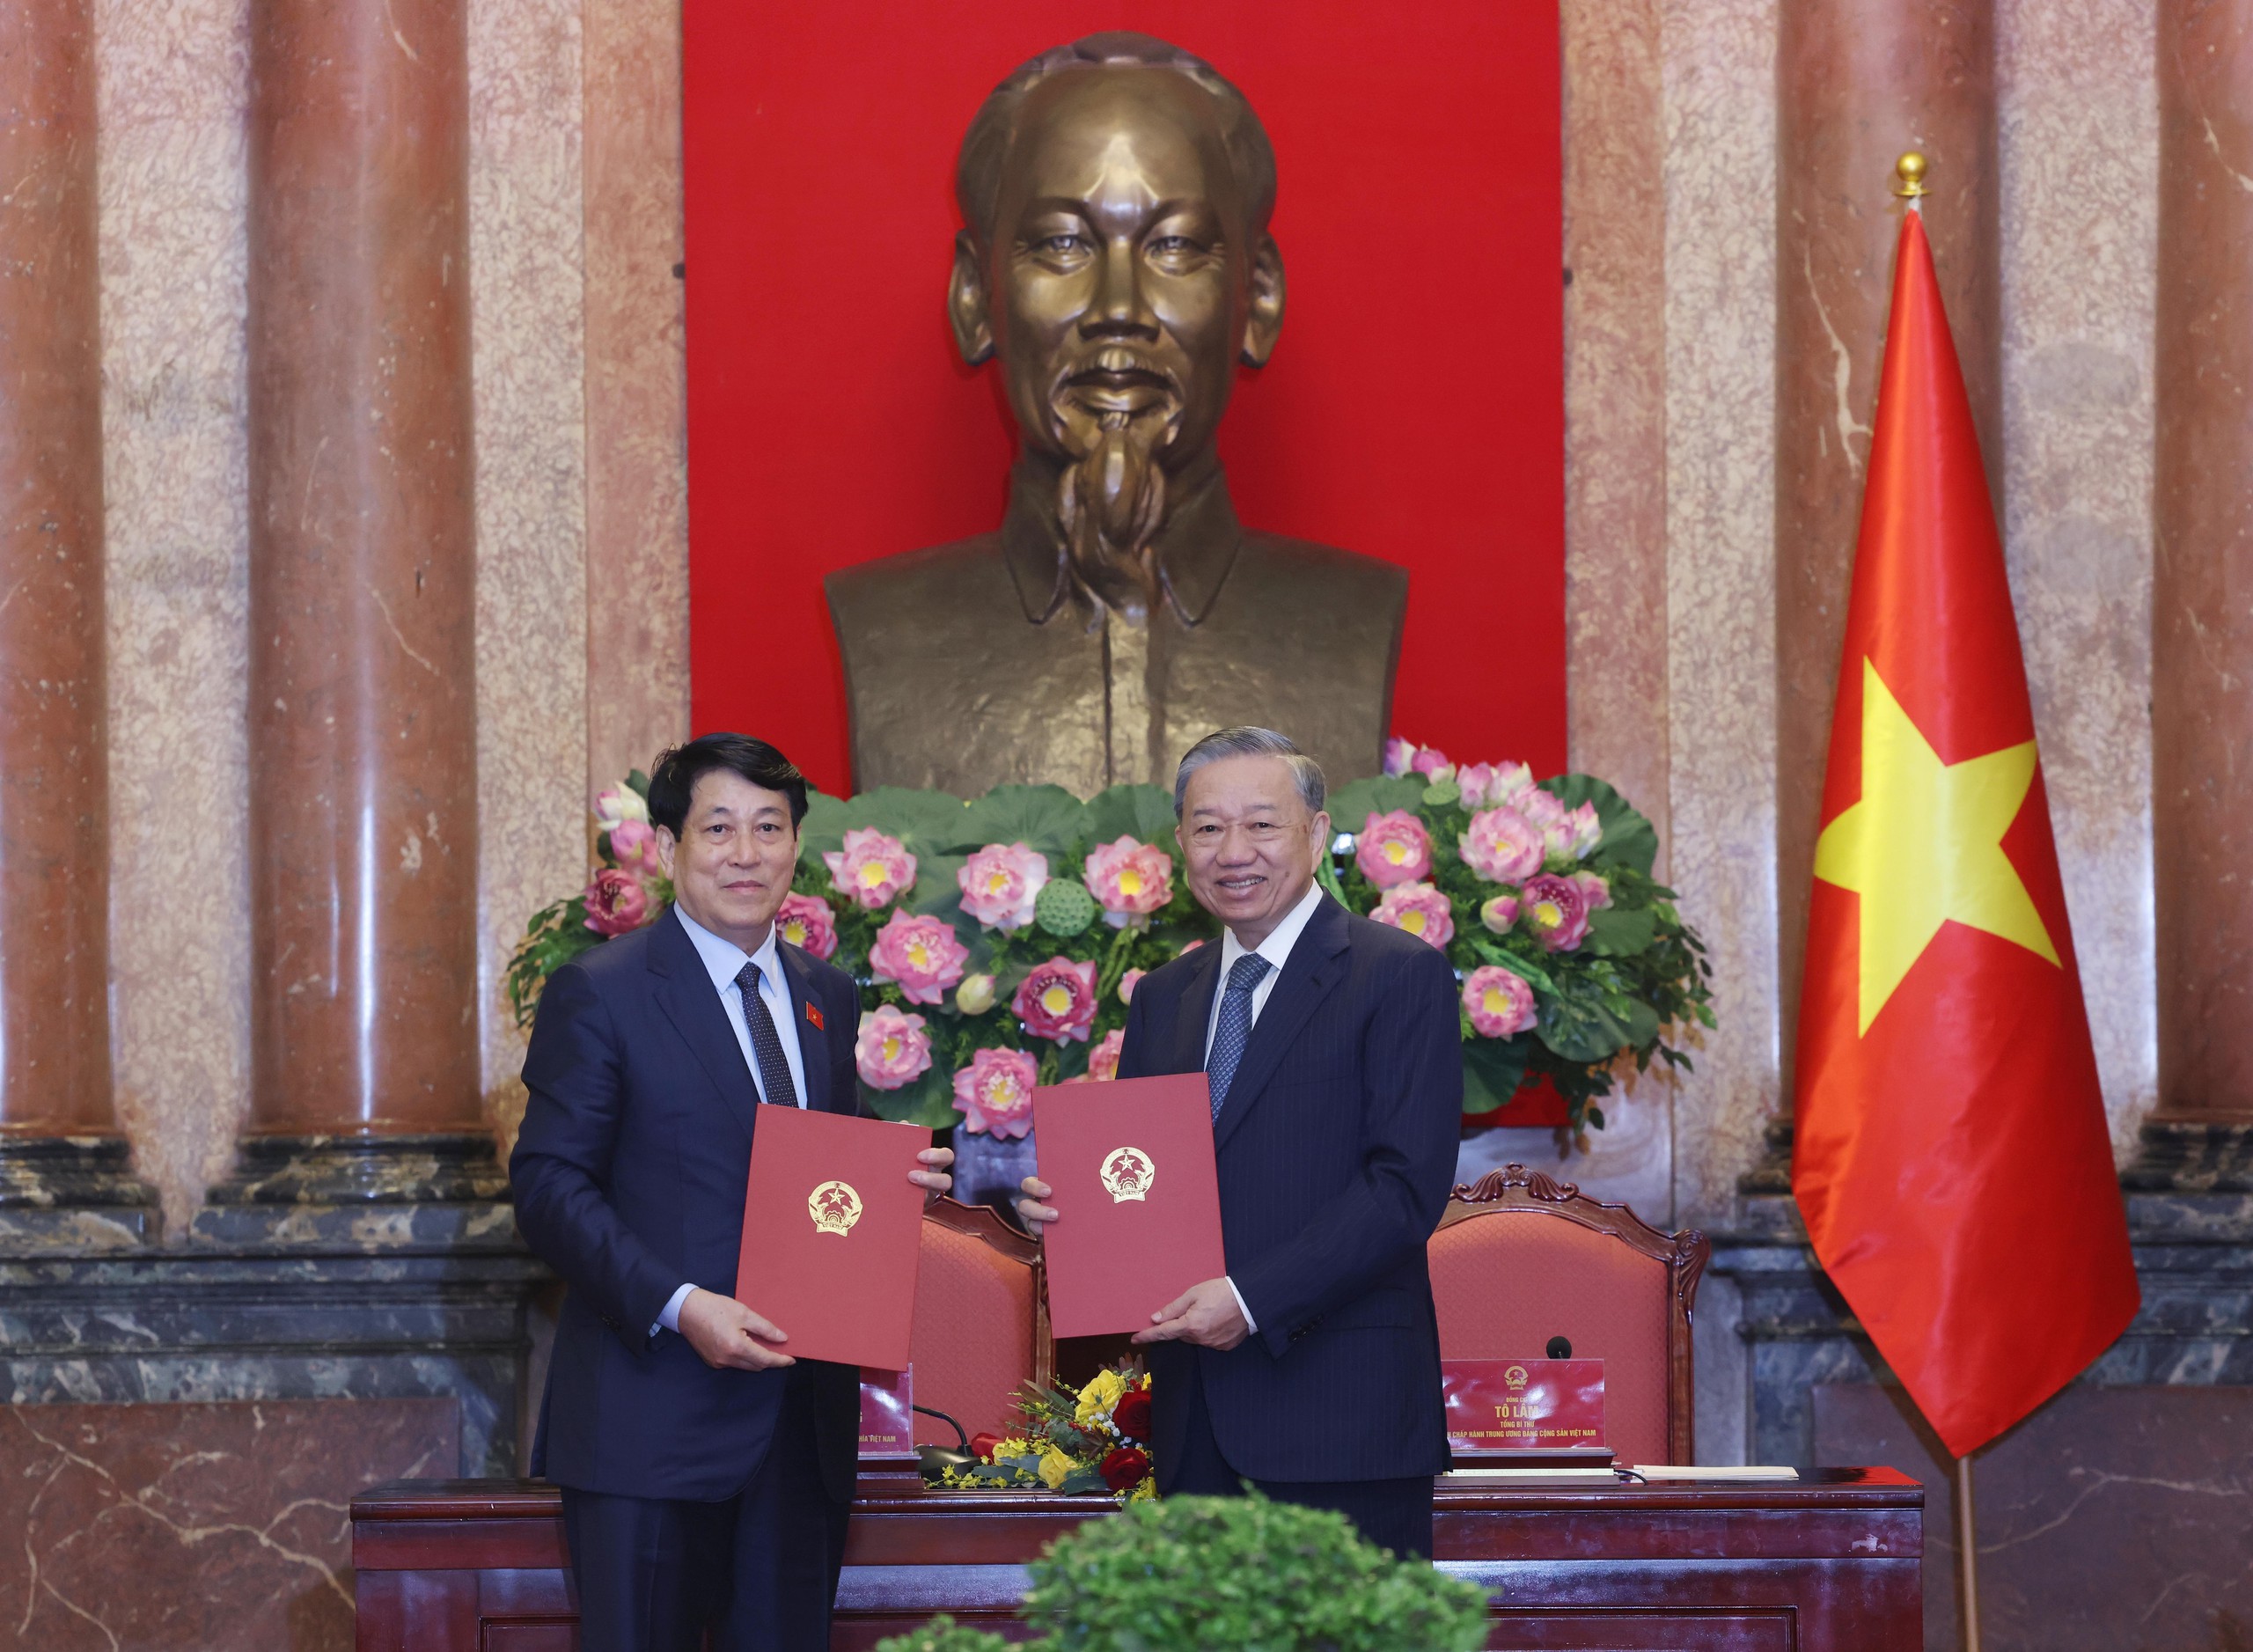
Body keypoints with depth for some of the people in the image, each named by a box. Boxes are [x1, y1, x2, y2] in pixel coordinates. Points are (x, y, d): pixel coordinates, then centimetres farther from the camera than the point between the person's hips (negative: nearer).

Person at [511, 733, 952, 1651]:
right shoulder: (600, 994, -4)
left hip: (802, 1419, 6)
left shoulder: (829, 999, 16)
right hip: (651, 1418, -6)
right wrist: (678, 1306, -20)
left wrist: (892, 1181, -1)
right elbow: (550, 1187, -9)